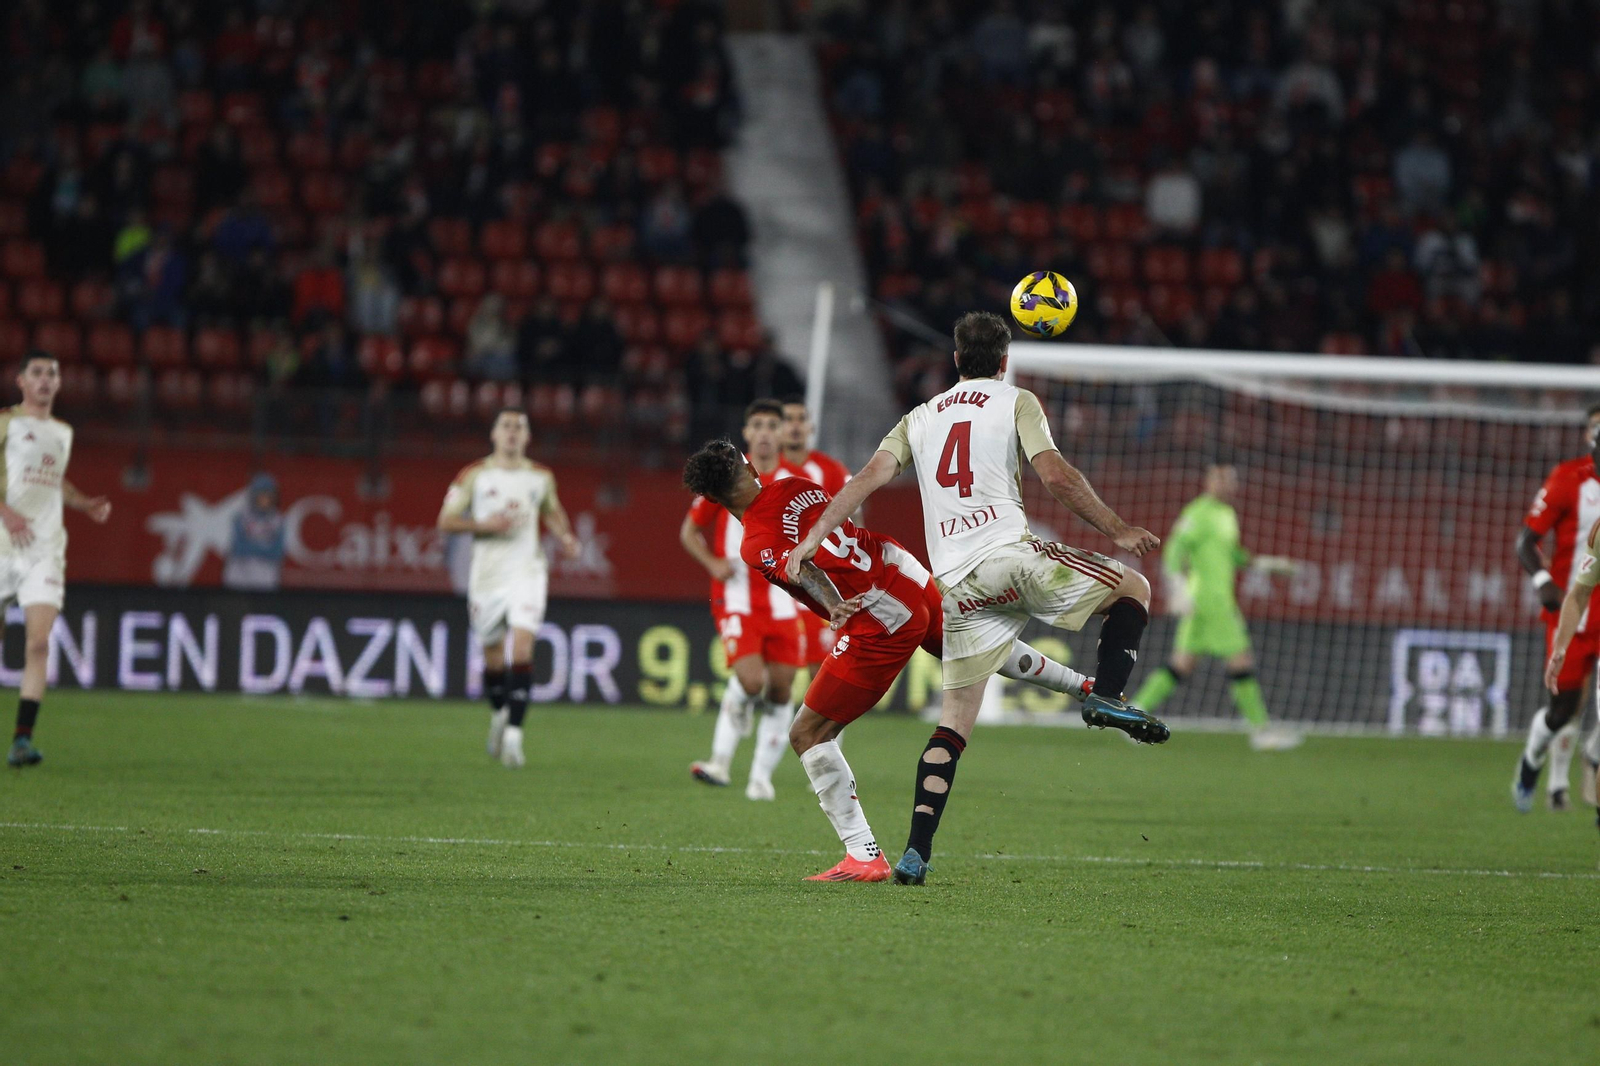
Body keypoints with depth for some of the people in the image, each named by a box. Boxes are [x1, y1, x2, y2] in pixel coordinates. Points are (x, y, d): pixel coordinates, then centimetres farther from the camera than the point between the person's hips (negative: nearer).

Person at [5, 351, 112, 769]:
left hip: (46, 550, 3)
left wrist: (85, 504, 19)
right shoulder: (6, 422, 1)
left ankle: (23, 738, -18)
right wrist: (6, 511, -21)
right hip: (6, 545, -3)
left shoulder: (62, 432, 18)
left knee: (39, 643, -13)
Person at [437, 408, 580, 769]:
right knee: (493, 654, 11)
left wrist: (565, 538, 7)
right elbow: (446, 521, 0)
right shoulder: (475, 476, 1)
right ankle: (499, 714, 40)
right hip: (487, 574, 0)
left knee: (522, 647, -18)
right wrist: (485, 525, -15)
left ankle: (513, 732, -21)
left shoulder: (541, 478, 8)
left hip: (527, 572, 0)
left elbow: (553, 512, 27)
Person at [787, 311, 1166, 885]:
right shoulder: (1016, 402, 8)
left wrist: (812, 538, 6)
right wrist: (1116, 529, 2)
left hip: (957, 581, 5)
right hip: (1009, 553, -5)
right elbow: (1054, 475, -5)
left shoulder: (921, 418, 21)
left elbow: (870, 476, 9)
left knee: (956, 717, 7)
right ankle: (1107, 697, -6)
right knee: (1133, 588, 15)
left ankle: (916, 853, -3)